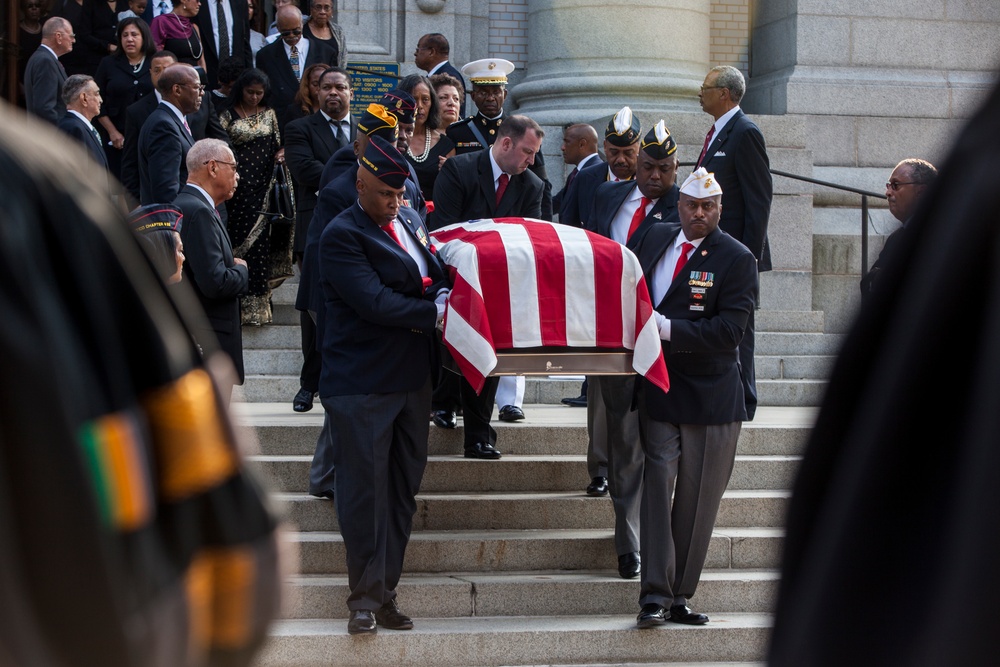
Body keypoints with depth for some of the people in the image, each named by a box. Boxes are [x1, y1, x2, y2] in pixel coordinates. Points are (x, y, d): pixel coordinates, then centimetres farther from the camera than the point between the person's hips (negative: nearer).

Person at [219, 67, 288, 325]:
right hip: (238, 186, -3)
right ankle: (238, 303, 0)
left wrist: (281, 153, -4)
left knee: (260, 239, 0)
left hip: (263, 186, 3)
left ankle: (256, 305, 6)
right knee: (238, 237, -4)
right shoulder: (229, 115, 2)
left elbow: (277, 145, 18)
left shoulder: (269, 114, 12)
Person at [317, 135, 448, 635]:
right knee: (364, 490, -3)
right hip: (362, 383, -7)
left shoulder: (410, 221, 13)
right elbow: (375, 302, -20)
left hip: (412, 379, 7)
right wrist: (434, 310, -14)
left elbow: (437, 275, 21)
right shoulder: (342, 236, -10)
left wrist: (438, 291, -1)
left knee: (403, 490, 9)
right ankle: (364, 600, 4)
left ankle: (386, 593, 16)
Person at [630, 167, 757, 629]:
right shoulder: (656, 238, 9)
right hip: (659, 387, 2)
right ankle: (655, 594, -8)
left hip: (711, 396, -2)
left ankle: (678, 596, 14)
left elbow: (729, 330, -14)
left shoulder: (737, 259, -5)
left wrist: (667, 329, -19)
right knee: (657, 481, -9)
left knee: (697, 499, 4)